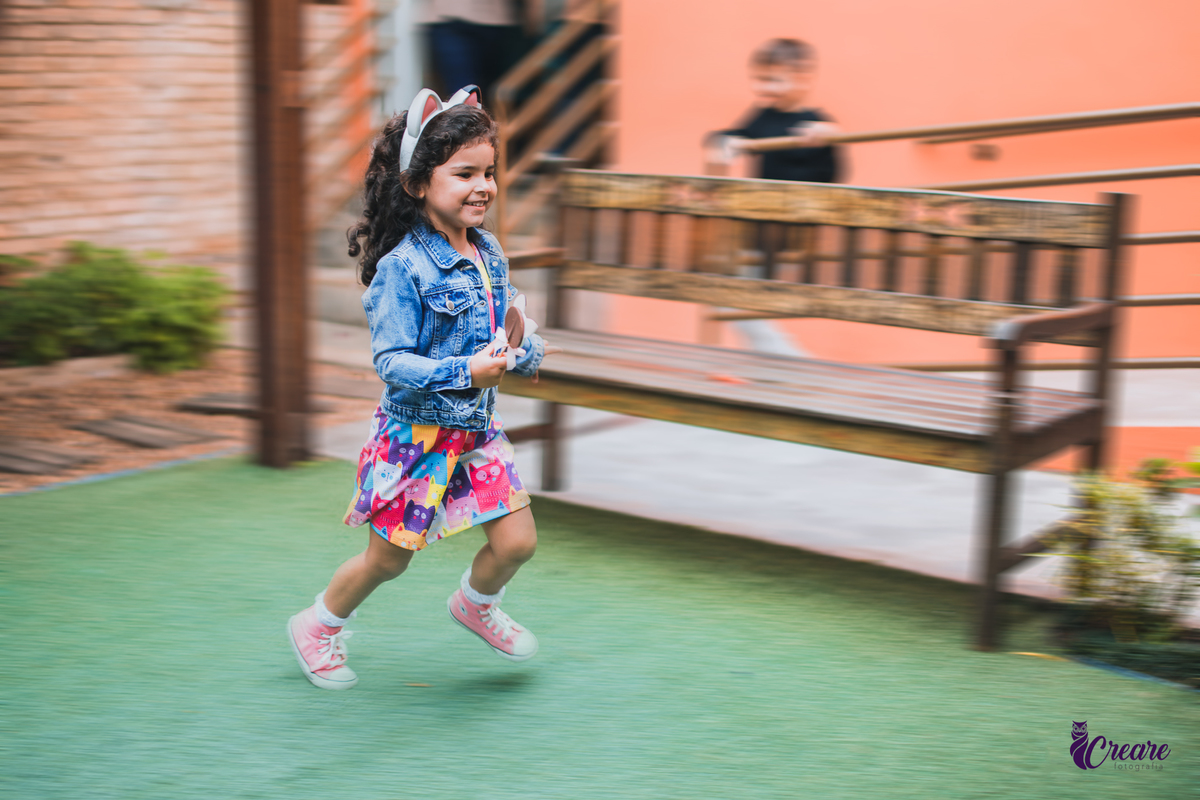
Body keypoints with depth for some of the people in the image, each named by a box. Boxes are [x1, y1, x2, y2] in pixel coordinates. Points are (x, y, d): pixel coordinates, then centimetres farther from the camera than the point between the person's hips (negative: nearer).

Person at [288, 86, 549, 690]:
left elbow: (507, 324, 15)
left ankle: (475, 605, 37)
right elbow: (391, 361, -24)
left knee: (517, 540, 4)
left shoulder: (488, 253, 2)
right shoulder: (402, 268, -21)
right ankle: (317, 625, 36)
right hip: (416, 431, -6)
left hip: (477, 428, 6)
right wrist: (464, 373, -35)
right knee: (388, 559, 9)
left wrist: (525, 352, -7)